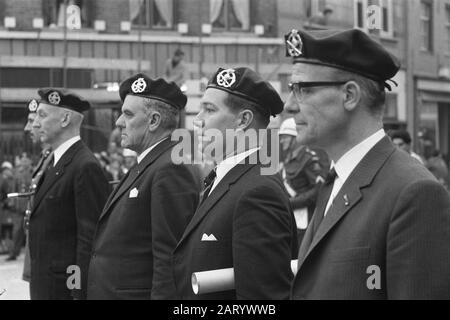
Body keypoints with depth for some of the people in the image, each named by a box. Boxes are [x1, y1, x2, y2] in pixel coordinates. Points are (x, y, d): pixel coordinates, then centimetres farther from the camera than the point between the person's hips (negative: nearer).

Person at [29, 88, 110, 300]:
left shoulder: (86, 167, -16)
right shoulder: (54, 163, 13)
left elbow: (90, 237, -19)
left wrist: (79, 292, -20)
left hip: (65, 286, -9)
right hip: (43, 284, 9)